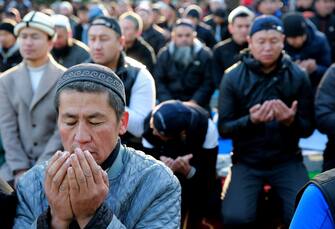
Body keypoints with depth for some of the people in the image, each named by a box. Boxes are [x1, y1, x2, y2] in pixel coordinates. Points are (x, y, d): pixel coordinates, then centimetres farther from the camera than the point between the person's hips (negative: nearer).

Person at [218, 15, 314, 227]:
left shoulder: (298, 76, -3)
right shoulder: (233, 77, -5)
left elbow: (308, 128, 0)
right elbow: (224, 128, -5)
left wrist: (291, 121, -23)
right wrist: (250, 121, -25)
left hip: (286, 160, 0)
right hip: (247, 161, 0)